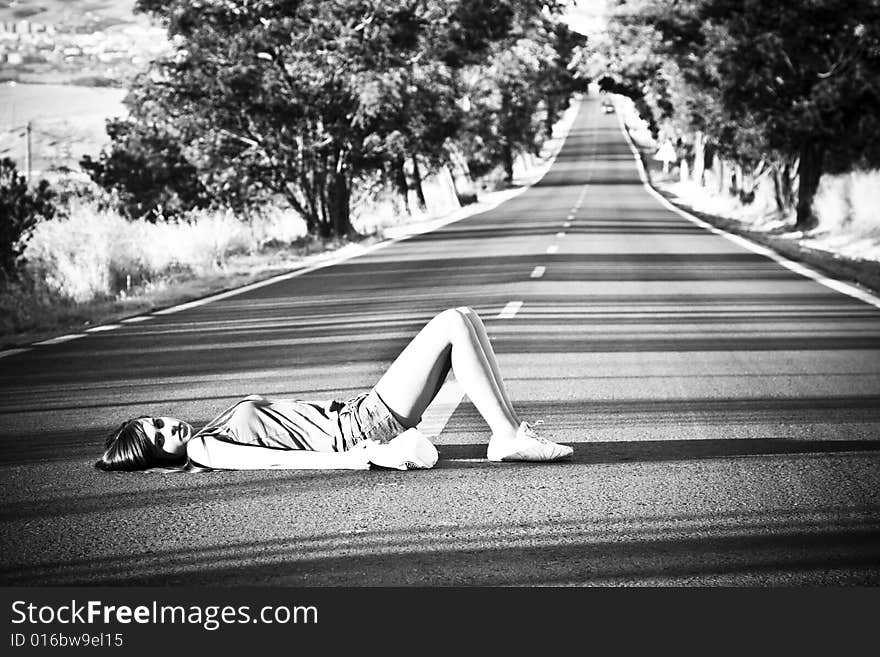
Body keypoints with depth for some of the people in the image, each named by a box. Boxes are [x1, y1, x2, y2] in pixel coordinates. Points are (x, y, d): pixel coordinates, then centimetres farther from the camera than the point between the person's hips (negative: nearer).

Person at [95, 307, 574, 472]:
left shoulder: (209, 433, 13)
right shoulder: (205, 451, -14)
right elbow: (275, 460, -25)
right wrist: (372, 456, -33)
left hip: (358, 415, 10)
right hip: (364, 432, -10)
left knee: (462, 320, 5)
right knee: (453, 325, -14)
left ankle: (507, 432, 4)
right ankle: (509, 434, -12)